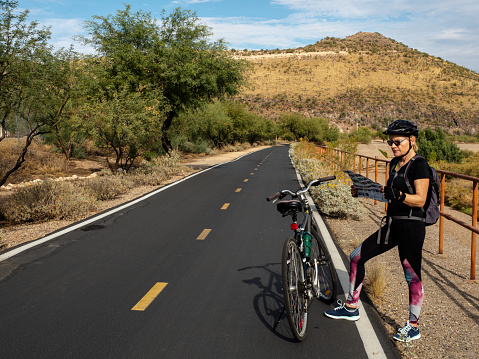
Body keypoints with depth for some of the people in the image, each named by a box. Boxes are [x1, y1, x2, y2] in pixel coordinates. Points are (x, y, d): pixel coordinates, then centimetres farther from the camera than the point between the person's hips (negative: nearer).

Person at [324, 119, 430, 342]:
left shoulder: (419, 165, -12)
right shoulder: (395, 163, 13)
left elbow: (420, 199, -17)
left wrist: (398, 195, -33)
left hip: (411, 227, -9)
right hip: (392, 224, 9)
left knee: (412, 277, 3)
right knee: (357, 257, 7)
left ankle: (413, 326, 22)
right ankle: (351, 307, 20)